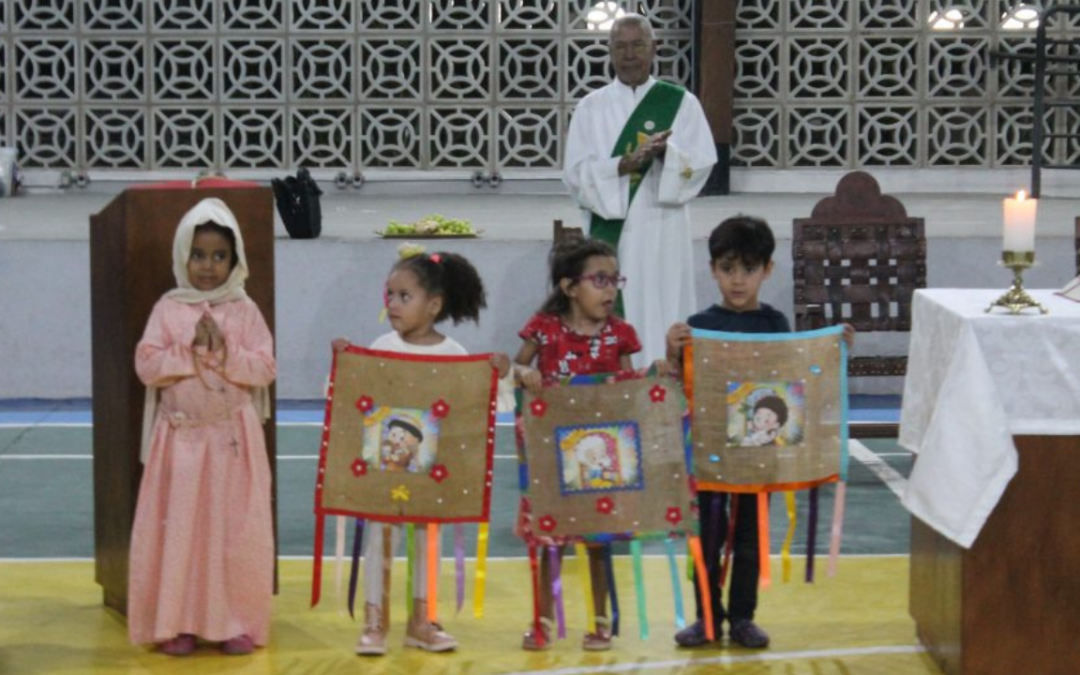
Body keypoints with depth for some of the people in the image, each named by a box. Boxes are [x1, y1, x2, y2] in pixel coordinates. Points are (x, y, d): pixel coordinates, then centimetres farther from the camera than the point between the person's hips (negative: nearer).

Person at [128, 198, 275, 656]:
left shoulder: (244, 311, 2)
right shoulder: (168, 309, 2)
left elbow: (264, 369, -4)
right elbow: (147, 366, -7)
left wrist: (225, 350, -17)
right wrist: (191, 349, -16)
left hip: (233, 437, 0)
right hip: (181, 437, 0)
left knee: (234, 530, 2)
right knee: (177, 529, 1)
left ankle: (237, 622, 9)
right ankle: (176, 622, 8)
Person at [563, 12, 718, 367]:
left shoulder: (681, 103, 5)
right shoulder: (590, 107, 6)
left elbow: (701, 163, -2)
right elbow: (575, 172, -2)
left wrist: (666, 153, -22)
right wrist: (623, 165, -18)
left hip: (662, 230, 0)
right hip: (611, 231, 0)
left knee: (661, 316, -2)